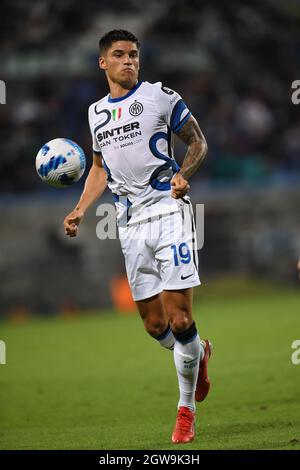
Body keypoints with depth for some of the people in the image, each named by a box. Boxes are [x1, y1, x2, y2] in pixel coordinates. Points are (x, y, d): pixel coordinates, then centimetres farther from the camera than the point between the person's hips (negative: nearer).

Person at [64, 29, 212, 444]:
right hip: (130, 224, 5)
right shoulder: (96, 111, 16)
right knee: (155, 326, 3)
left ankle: (186, 411, 6)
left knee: (179, 320, -10)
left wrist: (183, 173, -15)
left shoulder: (160, 96, 0)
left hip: (168, 212, -5)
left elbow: (198, 141, 4)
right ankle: (198, 353, 35)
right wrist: (80, 210, 15)